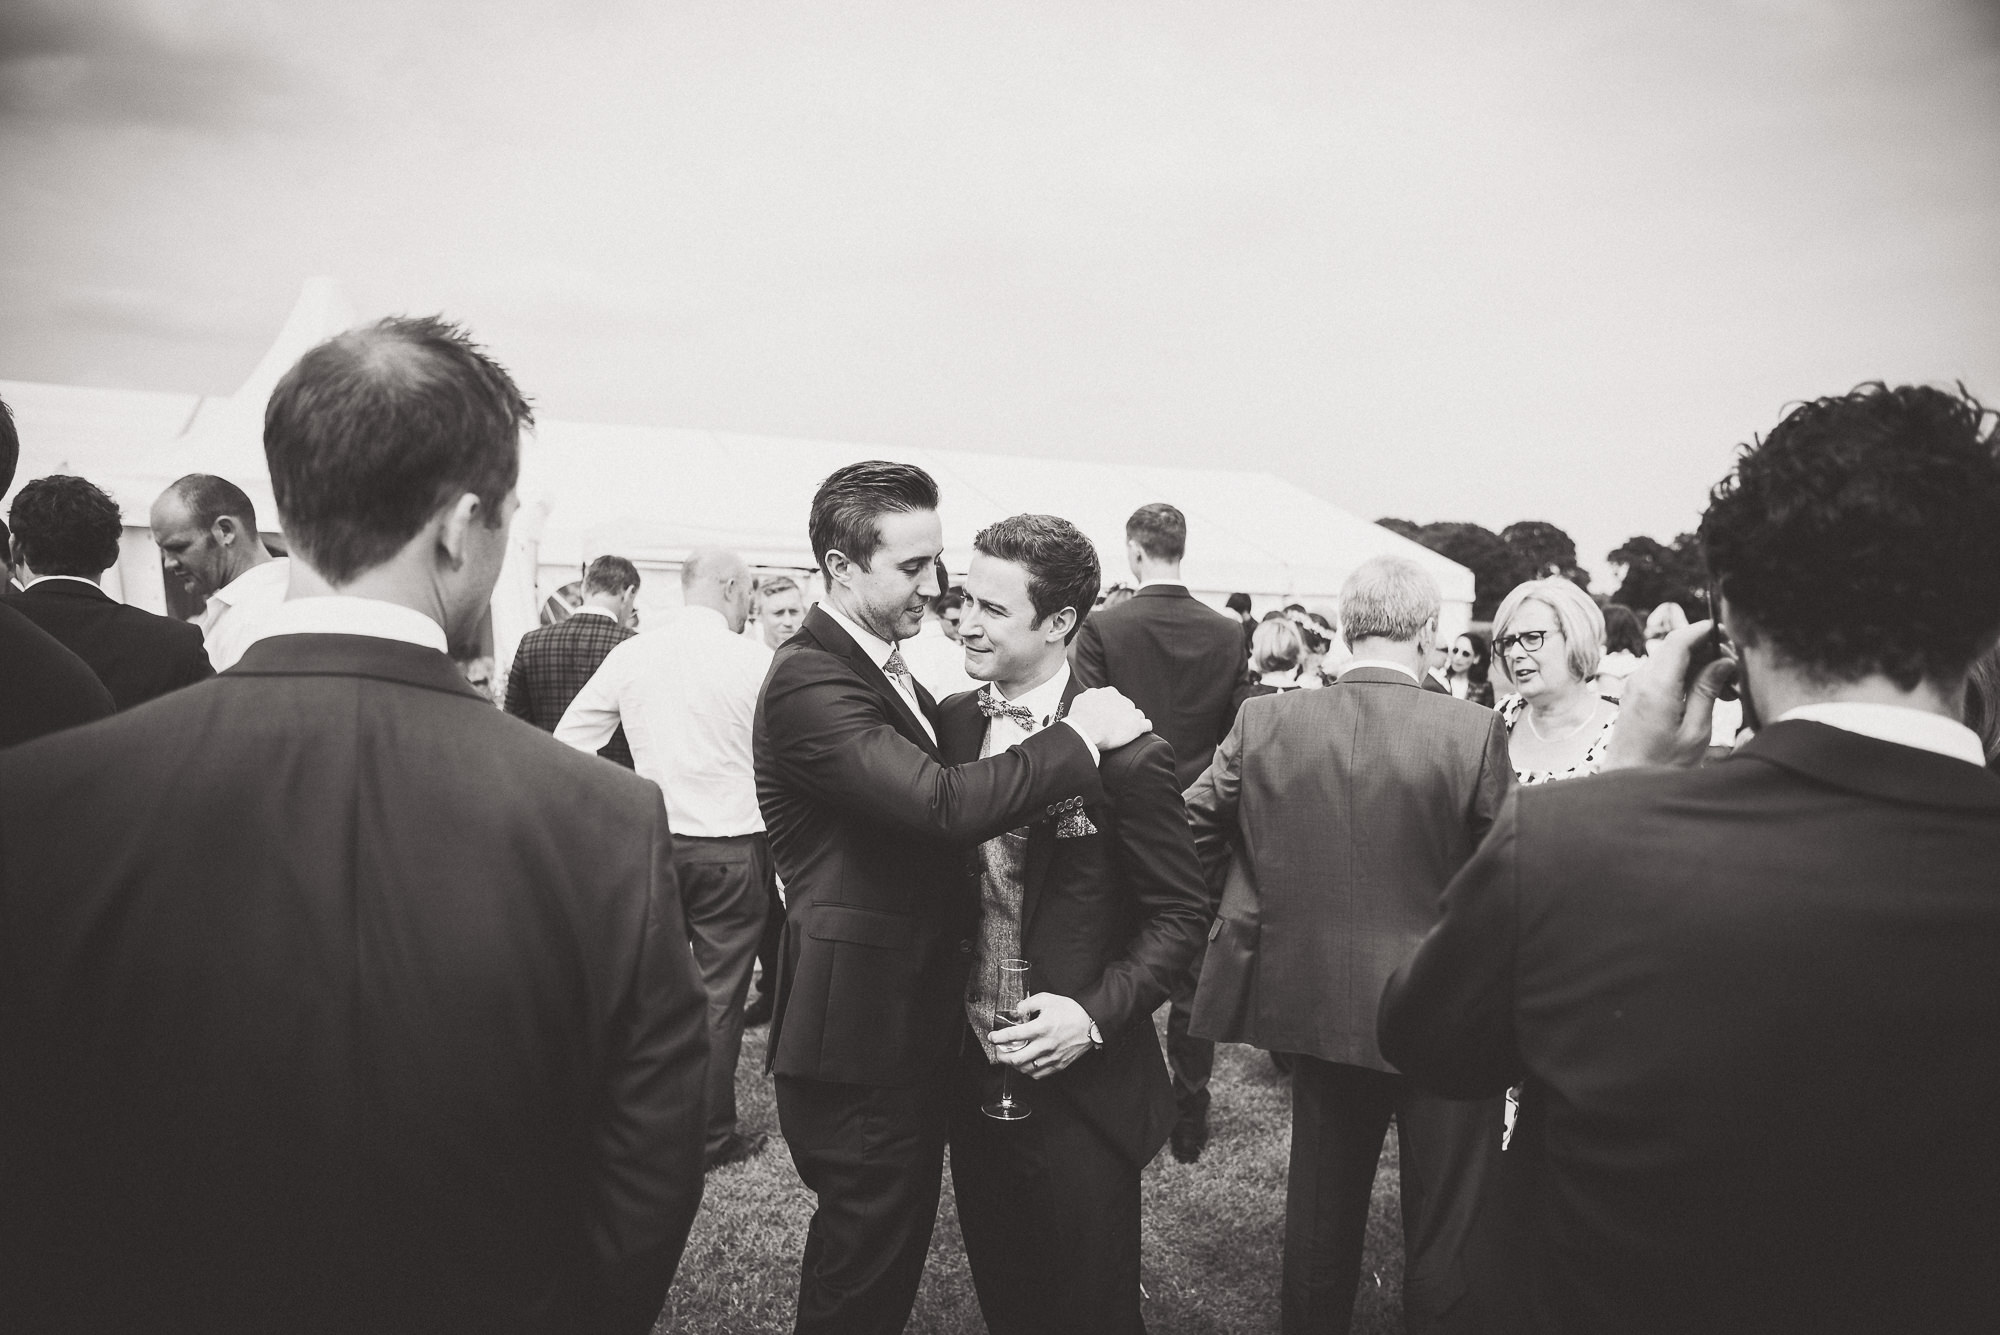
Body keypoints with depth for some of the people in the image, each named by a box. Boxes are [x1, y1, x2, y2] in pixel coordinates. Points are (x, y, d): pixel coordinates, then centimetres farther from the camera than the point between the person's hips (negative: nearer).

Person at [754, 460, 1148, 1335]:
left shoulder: (891, 676, 11)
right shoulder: (808, 680, -21)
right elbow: (941, 804, -32)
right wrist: (1078, 735, -21)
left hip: (912, 1025, 9)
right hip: (859, 1036, -9)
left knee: (887, 1249, 23)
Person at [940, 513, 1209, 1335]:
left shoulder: (1123, 750, -18)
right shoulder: (954, 722, 0)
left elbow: (1180, 914, -11)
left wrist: (1092, 1013, -23)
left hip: (1078, 1087, -5)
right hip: (973, 1073, 5)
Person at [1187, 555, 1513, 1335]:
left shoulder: (1264, 721, -9)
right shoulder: (1475, 732, -16)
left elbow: (1191, 826, -3)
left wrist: (1253, 910, 11)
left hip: (1312, 1002, 3)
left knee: (1320, 1215, 22)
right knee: (1447, 1238, 15)